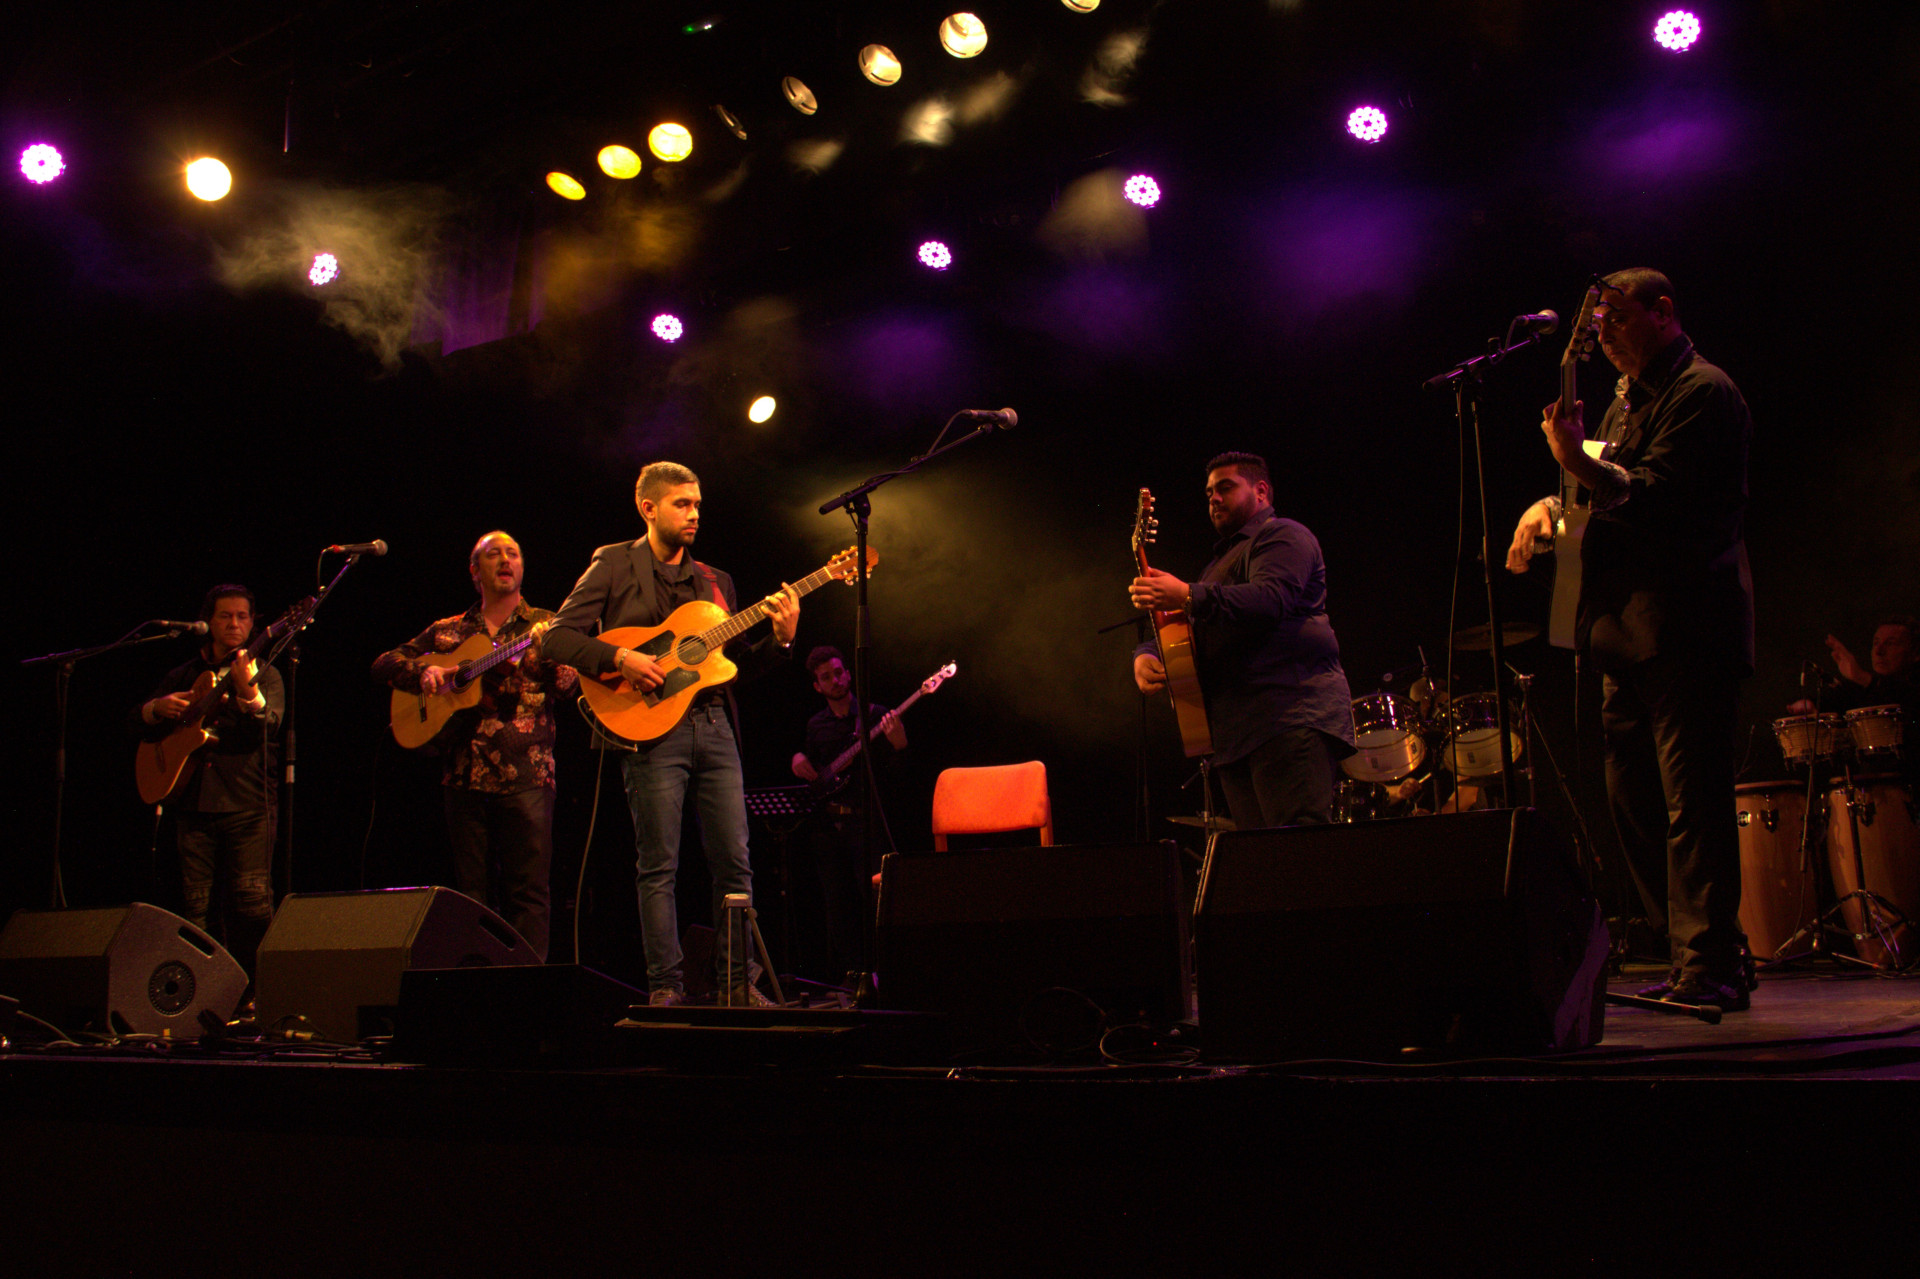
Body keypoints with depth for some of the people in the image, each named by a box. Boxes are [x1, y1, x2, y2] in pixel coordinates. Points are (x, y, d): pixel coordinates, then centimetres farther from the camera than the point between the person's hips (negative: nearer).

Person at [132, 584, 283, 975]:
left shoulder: (265, 675, 6)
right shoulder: (184, 676, 17)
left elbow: (268, 726, -13)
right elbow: (138, 723, 18)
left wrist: (248, 691, -33)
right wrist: (158, 708, -5)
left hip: (247, 804, -4)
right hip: (193, 803, 4)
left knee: (253, 902, -12)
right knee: (196, 906, 3)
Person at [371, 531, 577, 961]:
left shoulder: (545, 624, 9)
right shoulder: (448, 631, 16)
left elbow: (566, 682, -2)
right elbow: (384, 664, 17)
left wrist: (548, 649, -23)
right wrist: (424, 672, -4)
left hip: (525, 774, -3)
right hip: (464, 774, 3)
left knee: (528, 890, -7)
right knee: (472, 890, 6)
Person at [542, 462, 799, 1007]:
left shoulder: (715, 582, 20)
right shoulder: (614, 564, 6)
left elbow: (740, 664, 17)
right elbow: (558, 636, -1)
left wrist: (781, 639, 0)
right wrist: (621, 659, -15)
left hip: (715, 726, 5)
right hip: (653, 730, -5)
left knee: (735, 863, 2)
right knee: (659, 868, -3)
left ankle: (737, 981, 9)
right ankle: (666, 986, 3)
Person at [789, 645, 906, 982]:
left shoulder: (875, 715, 2)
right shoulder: (816, 724, 16)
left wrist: (898, 742, -25)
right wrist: (798, 759, 4)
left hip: (864, 818, -5)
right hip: (827, 823, 5)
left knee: (872, 896, -10)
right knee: (837, 903, 5)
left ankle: (876, 970, -6)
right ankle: (849, 971, 10)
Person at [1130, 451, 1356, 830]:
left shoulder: (1282, 535, 5)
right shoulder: (1219, 563, 34)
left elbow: (1271, 599, -16)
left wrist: (1188, 596, -26)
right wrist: (1146, 655, 7)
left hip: (1291, 716, -9)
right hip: (1236, 733, 9)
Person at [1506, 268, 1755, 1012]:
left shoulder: (1702, 392, -7)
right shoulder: (1628, 397, 22)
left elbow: (1656, 497, -18)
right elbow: (1609, 494, 28)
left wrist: (1580, 463, -27)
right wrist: (1550, 505, 9)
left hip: (1683, 627, -10)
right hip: (1631, 629, 10)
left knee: (1691, 800, -10)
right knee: (1633, 796, 10)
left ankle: (1710, 968, -6)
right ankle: (1696, 956, 19)